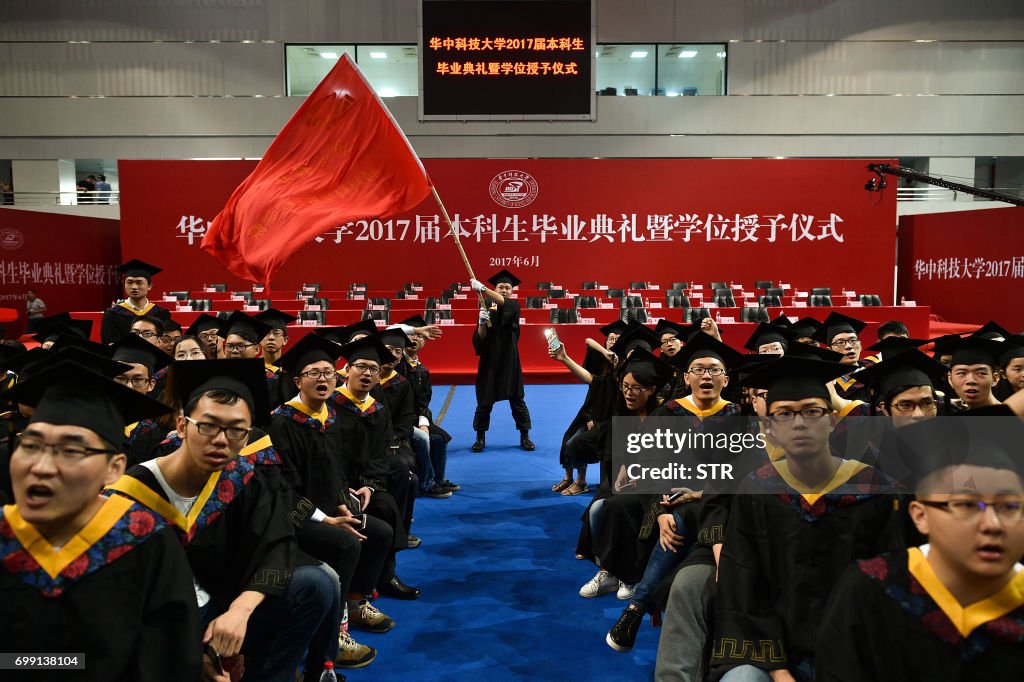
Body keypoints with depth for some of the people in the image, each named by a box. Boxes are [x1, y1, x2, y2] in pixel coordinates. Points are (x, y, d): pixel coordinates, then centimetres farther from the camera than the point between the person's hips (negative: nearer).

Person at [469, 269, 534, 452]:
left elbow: (503, 302, -28)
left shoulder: (514, 305, -3)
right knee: (485, 401, 4)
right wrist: (482, 323, -25)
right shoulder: (486, 307, 3)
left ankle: (525, 437, 18)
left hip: (509, 360, -1)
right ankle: (480, 437, 17)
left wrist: (482, 288, -40)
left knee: (516, 399, 5)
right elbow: (480, 337, -3)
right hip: (489, 360, 1)